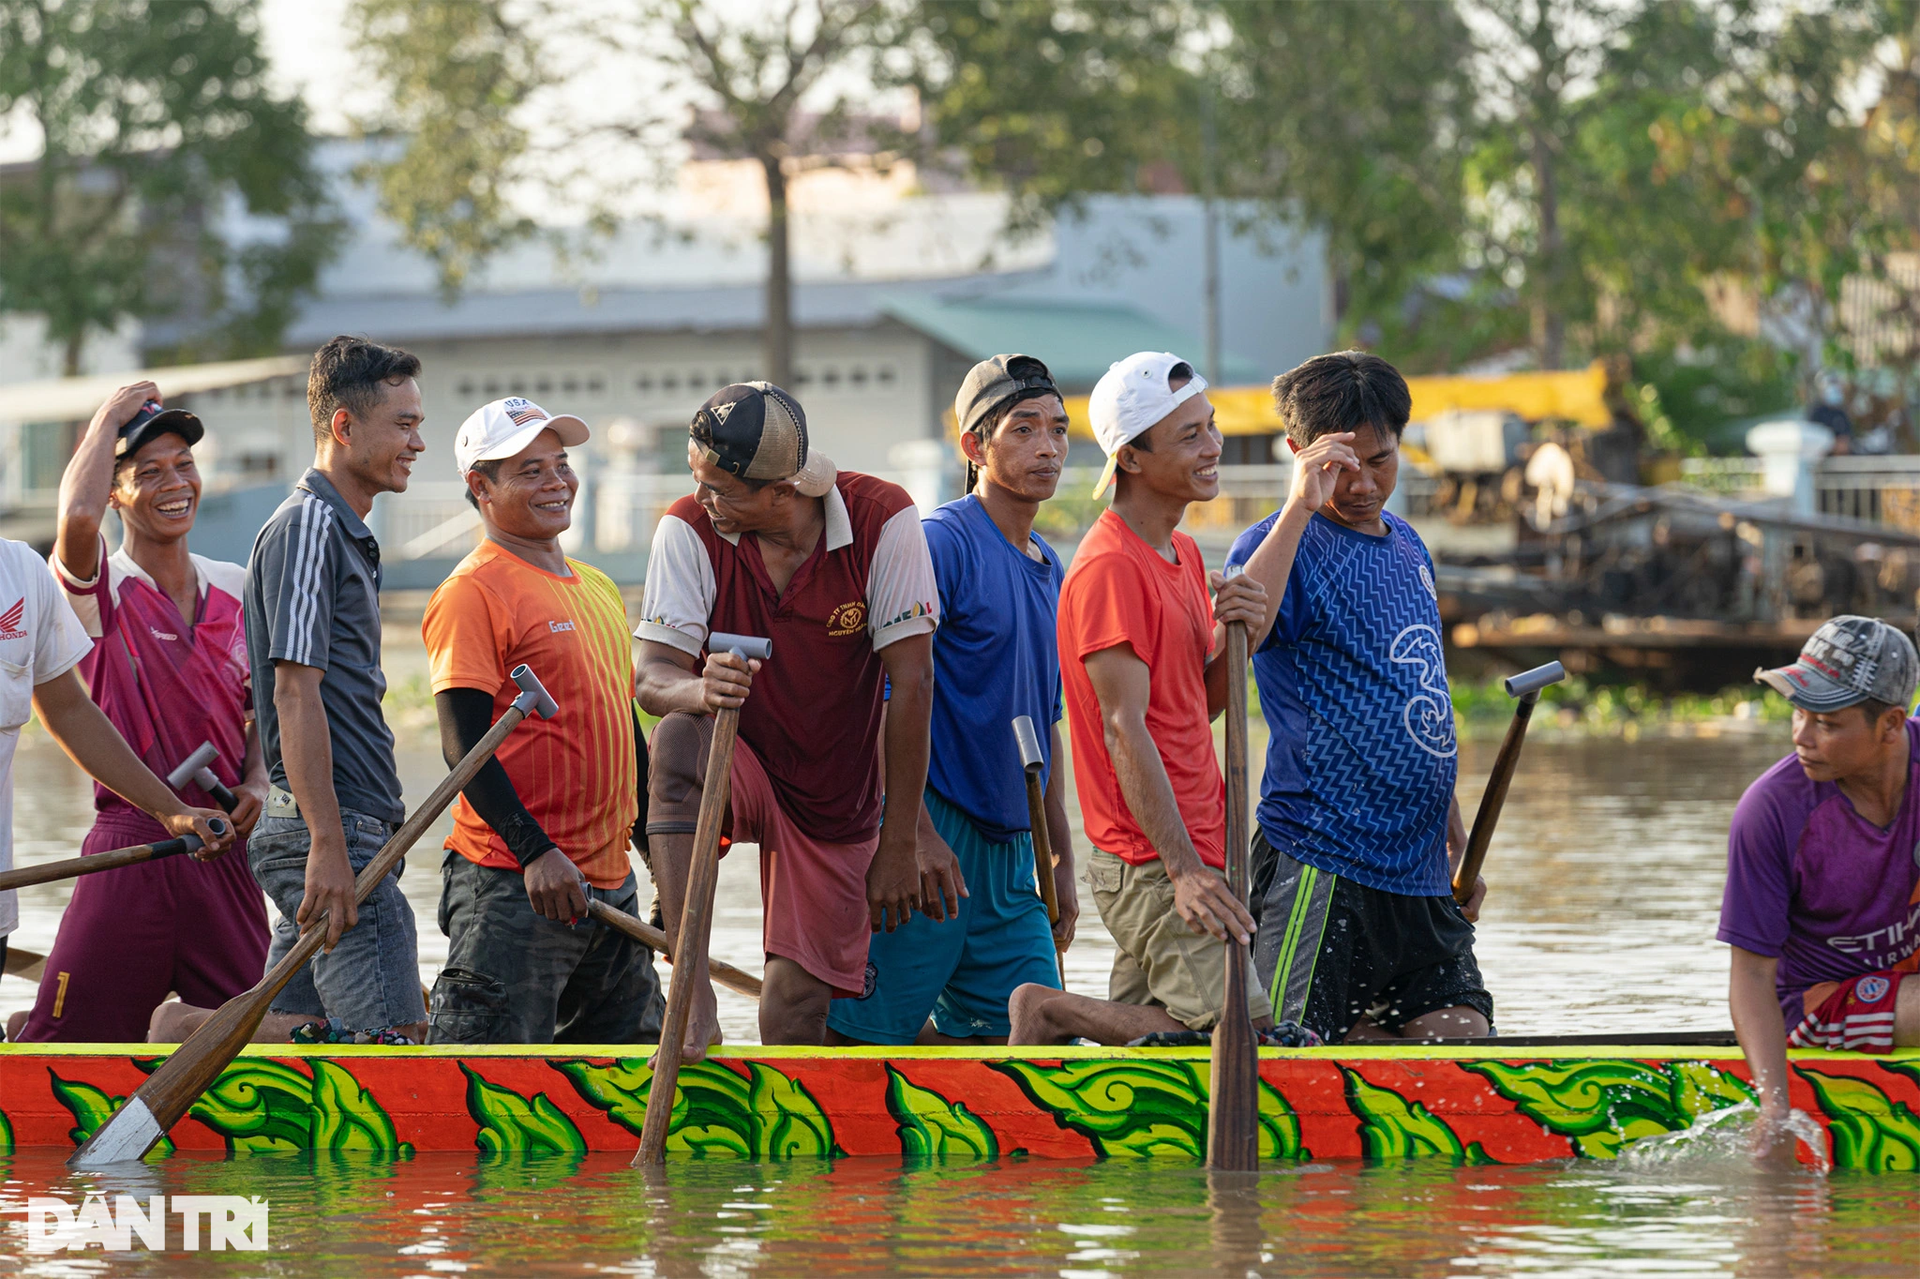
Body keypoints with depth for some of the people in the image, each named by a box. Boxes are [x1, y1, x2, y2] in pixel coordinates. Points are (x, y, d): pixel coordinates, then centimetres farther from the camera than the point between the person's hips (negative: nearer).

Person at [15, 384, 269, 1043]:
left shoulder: (236, 589, 12)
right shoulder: (102, 590, -4)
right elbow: (77, 517, -27)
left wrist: (257, 778, 3)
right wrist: (110, 419, -12)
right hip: (131, 841, -5)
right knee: (70, 1043, -7)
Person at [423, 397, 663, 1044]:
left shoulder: (599, 590, 18)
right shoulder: (473, 591, -9)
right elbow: (465, 745, -16)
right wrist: (535, 851, -25)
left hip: (608, 880, 9)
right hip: (511, 886, -9)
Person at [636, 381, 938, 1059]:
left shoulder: (883, 520, -18)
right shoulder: (690, 528, -15)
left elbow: (911, 681, -16)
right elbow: (652, 677, -18)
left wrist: (899, 845, -17)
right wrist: (699, 690, -44)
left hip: (838, 807, 0)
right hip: (737, 772, 0)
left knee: (794, 1016, -8)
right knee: (677, 740, -36)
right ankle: (693, 996, -37)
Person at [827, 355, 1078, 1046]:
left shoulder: (1049, 570, 17)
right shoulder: (941, 543, -10)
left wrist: (1061, 860, 22)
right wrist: (919, 834, -23)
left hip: (1011, 852, 8)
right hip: (933, 839, -8)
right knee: (870, 1031, -8)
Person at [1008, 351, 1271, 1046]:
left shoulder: (1183, 554, 16)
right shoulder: (1110, 568, -15)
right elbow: (1125, 731, -19)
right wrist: (1185, 870, -24)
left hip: (1188, 850, 10)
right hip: (1150, 862, -10)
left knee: (1140, 1023, 9)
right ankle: (1050, 1013, -3)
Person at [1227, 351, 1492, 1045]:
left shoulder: (1407, 550, 18)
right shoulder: (1283, 542, -6)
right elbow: (1238, 634, -30)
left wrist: (1459, 840, 24)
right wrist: (1301, 506, -29)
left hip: (1419, 868, 8)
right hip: (1319, 862, -8)